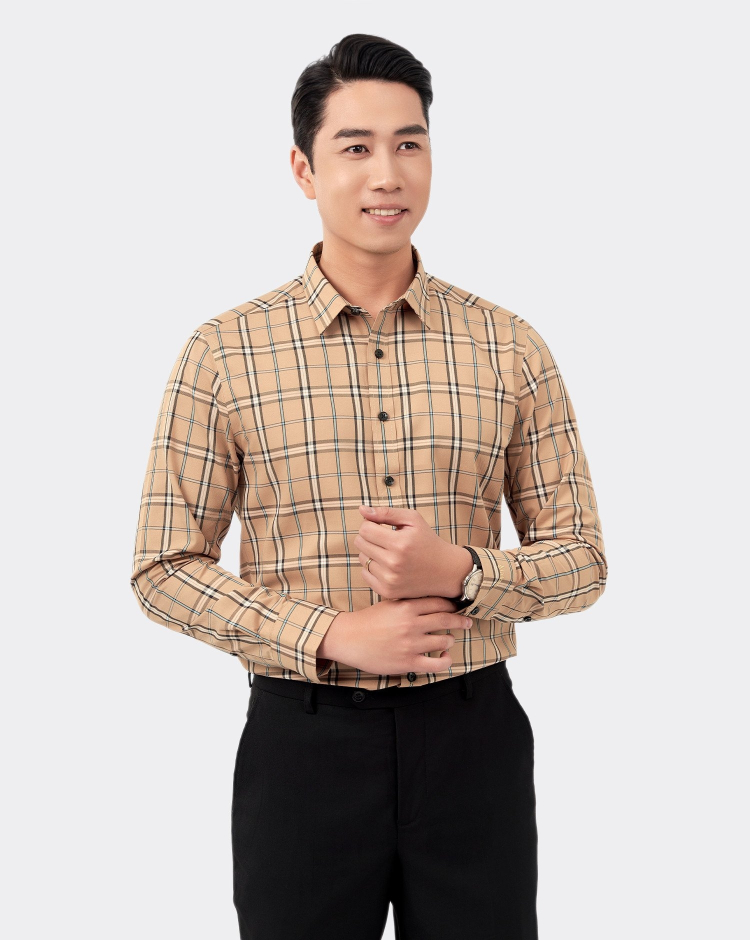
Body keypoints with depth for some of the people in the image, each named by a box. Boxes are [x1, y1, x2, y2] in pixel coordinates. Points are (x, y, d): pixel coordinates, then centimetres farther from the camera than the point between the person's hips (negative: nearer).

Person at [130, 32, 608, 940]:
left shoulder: (510, 348, 2)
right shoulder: (223, 354, -3)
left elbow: (579, 557, 5)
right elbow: (163, 569, -2)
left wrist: (462, 573, -15)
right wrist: (331, 636, -14)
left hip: (471, 734, 2)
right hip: (302, 739, -1)